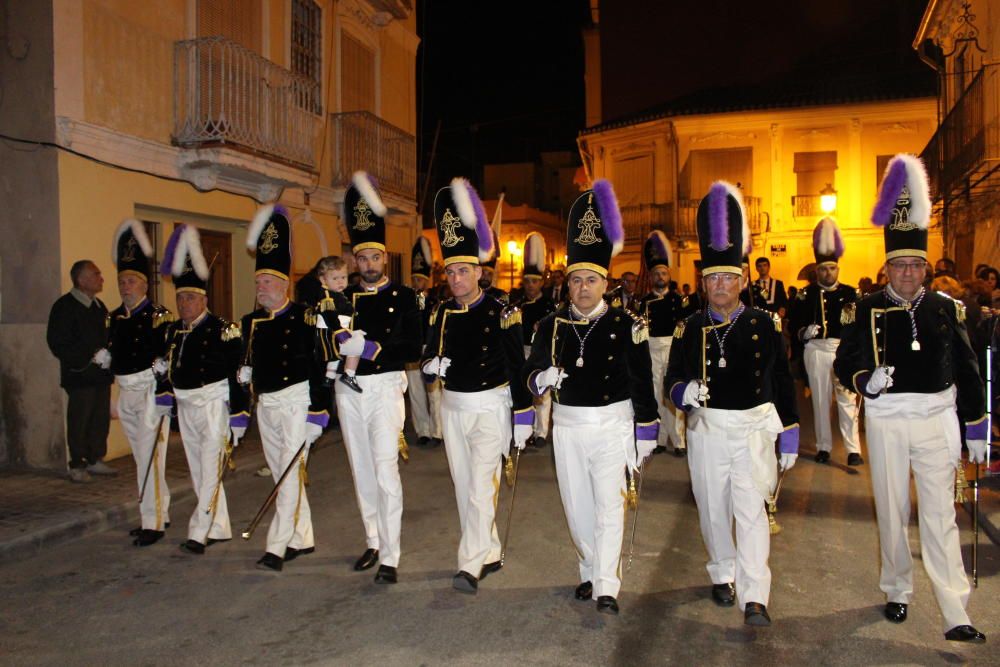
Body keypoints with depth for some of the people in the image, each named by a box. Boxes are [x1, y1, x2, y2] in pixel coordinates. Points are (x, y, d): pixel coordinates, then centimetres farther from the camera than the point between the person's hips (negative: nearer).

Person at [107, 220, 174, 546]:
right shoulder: (116, 317, 12)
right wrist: (104, 358, 1)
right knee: (142, 456, 15)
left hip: (151, 391, -8)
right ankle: (161, 512, 28)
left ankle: (152, 522, -2)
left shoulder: (159, 316, -9)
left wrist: (165, 393, -18)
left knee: (149, 455, -9)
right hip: (126, 392, 8)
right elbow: (113, 351, 19)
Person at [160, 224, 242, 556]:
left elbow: (238, 374, -16)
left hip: (214, 405, -8)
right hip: (185, 406, 8)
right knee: (199, 472, 14)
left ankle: (198, 533, -2)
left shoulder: (223, 330, -14)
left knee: (211, 471, -8)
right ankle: (219, 529, 26)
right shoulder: (173, 331, 8)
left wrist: (238, 415, -17)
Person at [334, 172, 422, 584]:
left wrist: (371, 347, -19)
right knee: (362, 471, 12)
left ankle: (390, 558, -2)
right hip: (349, 391, 4)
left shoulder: (404, 297, -1)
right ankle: (373, 542, 27)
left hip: (385, 388, -4)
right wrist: (341, 343, -15)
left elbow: (414, 349, -9)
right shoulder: (344, 298, 10)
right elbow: (325, 340, 7)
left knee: (386, 471, -9)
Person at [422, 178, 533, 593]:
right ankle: (490, 555, 27)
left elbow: (517, 368, -10)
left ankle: (470, 566, -5)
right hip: (452, 407, 6)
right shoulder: (442, 313, 4)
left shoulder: (501, 313, -11)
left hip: (490, 407, -6)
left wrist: (523, 418, -9)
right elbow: (429, 355, 9)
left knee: (482, 486, -10)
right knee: (464, 487, 13)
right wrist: (431, 365, -16)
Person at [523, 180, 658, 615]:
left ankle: (606, 588, 2)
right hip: (567, 427, 4)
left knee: (608, 506, -5)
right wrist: (543, 378, -22)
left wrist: (644, 435, -4)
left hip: (612, 426, -3)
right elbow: (532, 371, 2)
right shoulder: (552, 325, 1)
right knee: (576, 508, 14)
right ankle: (590, 572, 32)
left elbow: (642, 383, -5)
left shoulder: (626, 325, -7)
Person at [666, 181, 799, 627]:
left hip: (754, 427, -2)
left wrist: (789, 437, 4)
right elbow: (673, 379, 1)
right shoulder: (689, 329, 1)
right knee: (713, 509, 13)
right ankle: (723, 576, 34)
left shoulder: (766, 325, -1)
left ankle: (754, 597, -5)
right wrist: (684, 391, -24)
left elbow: (783, 384, 3)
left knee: (751, 508, -10)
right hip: (706, 428, 2)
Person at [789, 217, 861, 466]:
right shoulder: (806, 294, 4)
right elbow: (794, 323, -2)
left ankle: (853, 449, 3)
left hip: (844, 349, 0)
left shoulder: (850, 293, 6)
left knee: (848, 399, -2)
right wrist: (804, 332, -21)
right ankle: (823, 447, 18)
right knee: (820, 399, 8)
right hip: (816, 350, 0)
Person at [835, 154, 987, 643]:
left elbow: (967, 372, 6)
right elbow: (845, 362, 0)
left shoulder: (946, 309, 2)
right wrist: (867, 380, -23)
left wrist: (975, 430, 6)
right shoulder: (868, 309, -1)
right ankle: (897, 592, 29)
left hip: (936, 419, 0)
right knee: (891, 511, 11)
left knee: (940, 516, 1)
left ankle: (955, 615, 5)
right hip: (886, 419, 0)